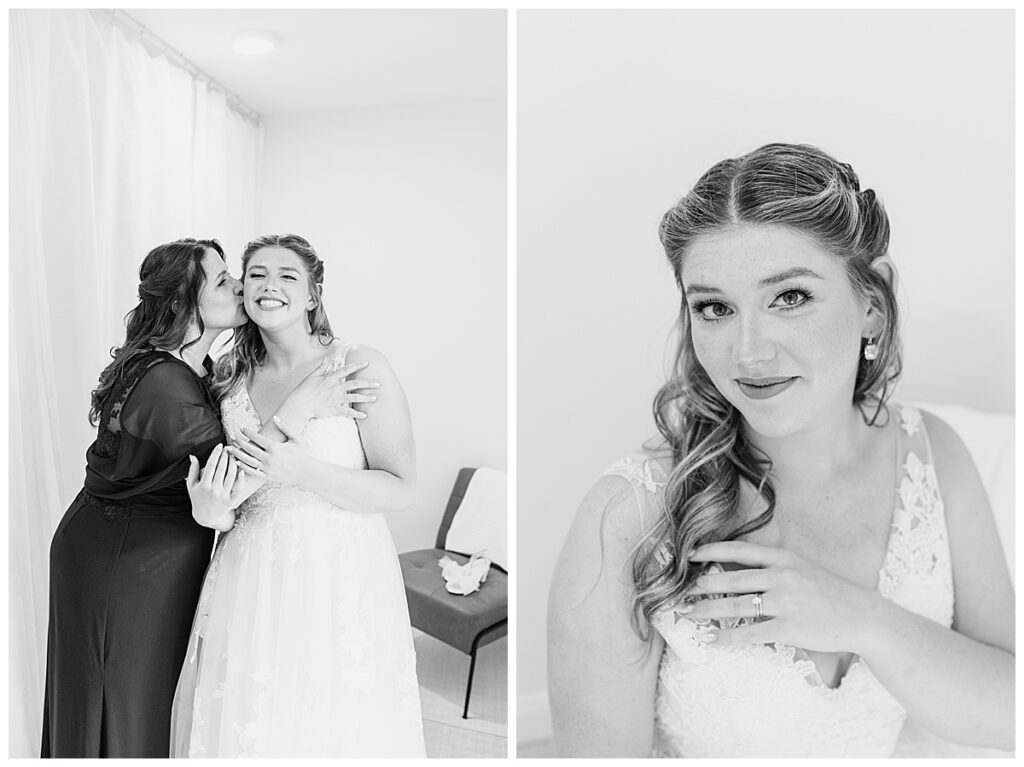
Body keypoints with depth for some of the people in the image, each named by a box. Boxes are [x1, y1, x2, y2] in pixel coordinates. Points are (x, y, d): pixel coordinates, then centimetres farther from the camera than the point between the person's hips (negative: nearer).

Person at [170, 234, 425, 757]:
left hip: (339, 577, -4)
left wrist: (301, 470, -22)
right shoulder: (232, 378, 7)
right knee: (242, 722, 14)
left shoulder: (360, 367, -10)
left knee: (329, 726, 7)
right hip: (250, 578, 4)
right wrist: (205, 502, -2)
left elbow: (400, 490, -13)